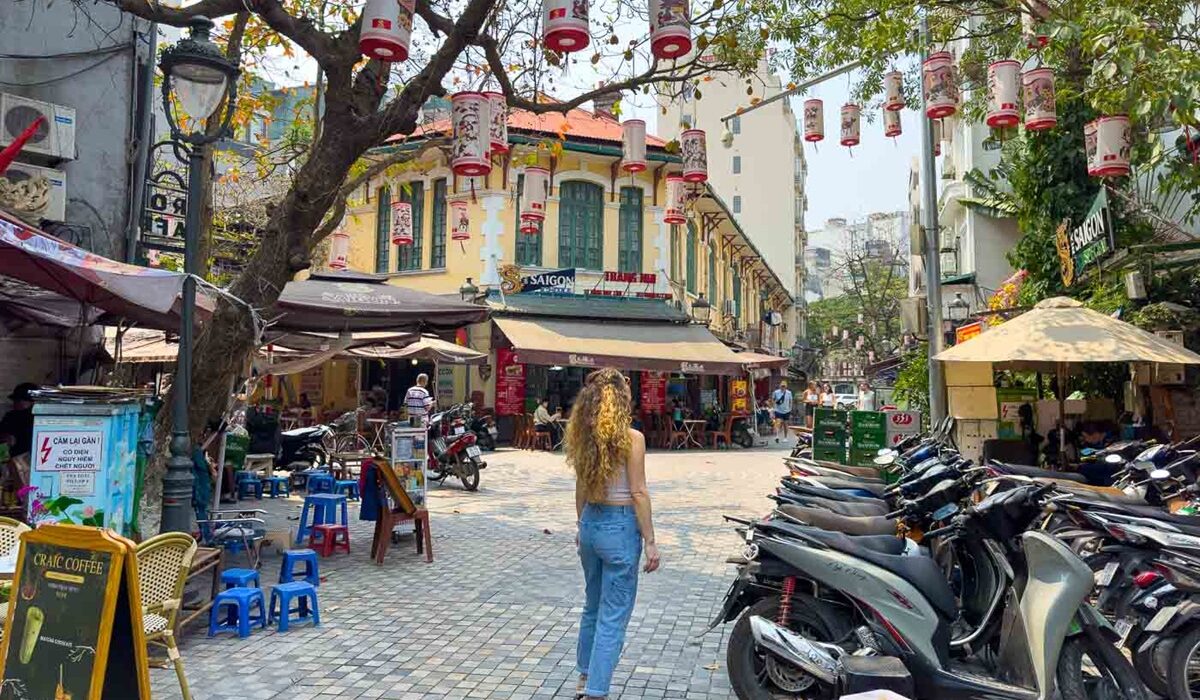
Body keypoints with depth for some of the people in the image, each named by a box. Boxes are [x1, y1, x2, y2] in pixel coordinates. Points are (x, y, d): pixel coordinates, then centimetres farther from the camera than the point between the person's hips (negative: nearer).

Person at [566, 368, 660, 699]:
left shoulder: (584, 436, 1)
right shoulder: (631, 438, -15)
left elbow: (581, 486, 10)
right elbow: (638, 493, -14)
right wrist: (650, 542, -8)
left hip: (591, 523, 7)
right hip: (620, 526, -6)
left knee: (593, 605, 23)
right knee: (614, 616, 4)